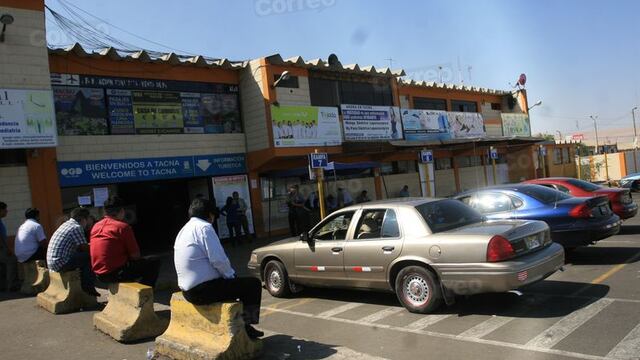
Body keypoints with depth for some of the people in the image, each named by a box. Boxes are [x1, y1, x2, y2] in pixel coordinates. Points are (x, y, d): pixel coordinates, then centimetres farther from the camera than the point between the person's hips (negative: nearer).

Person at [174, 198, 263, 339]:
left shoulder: (184, 230, 14)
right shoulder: (204, 227, -14)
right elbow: (218, 259, -21)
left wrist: (229, 275, 16)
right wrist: (231, 275, -2)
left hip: (187, 290, 10)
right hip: (203, 290, -10)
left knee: (232, 283, 31)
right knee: (253, 284, -2)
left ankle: (243, 326, 32)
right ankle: (246, 325, 12)